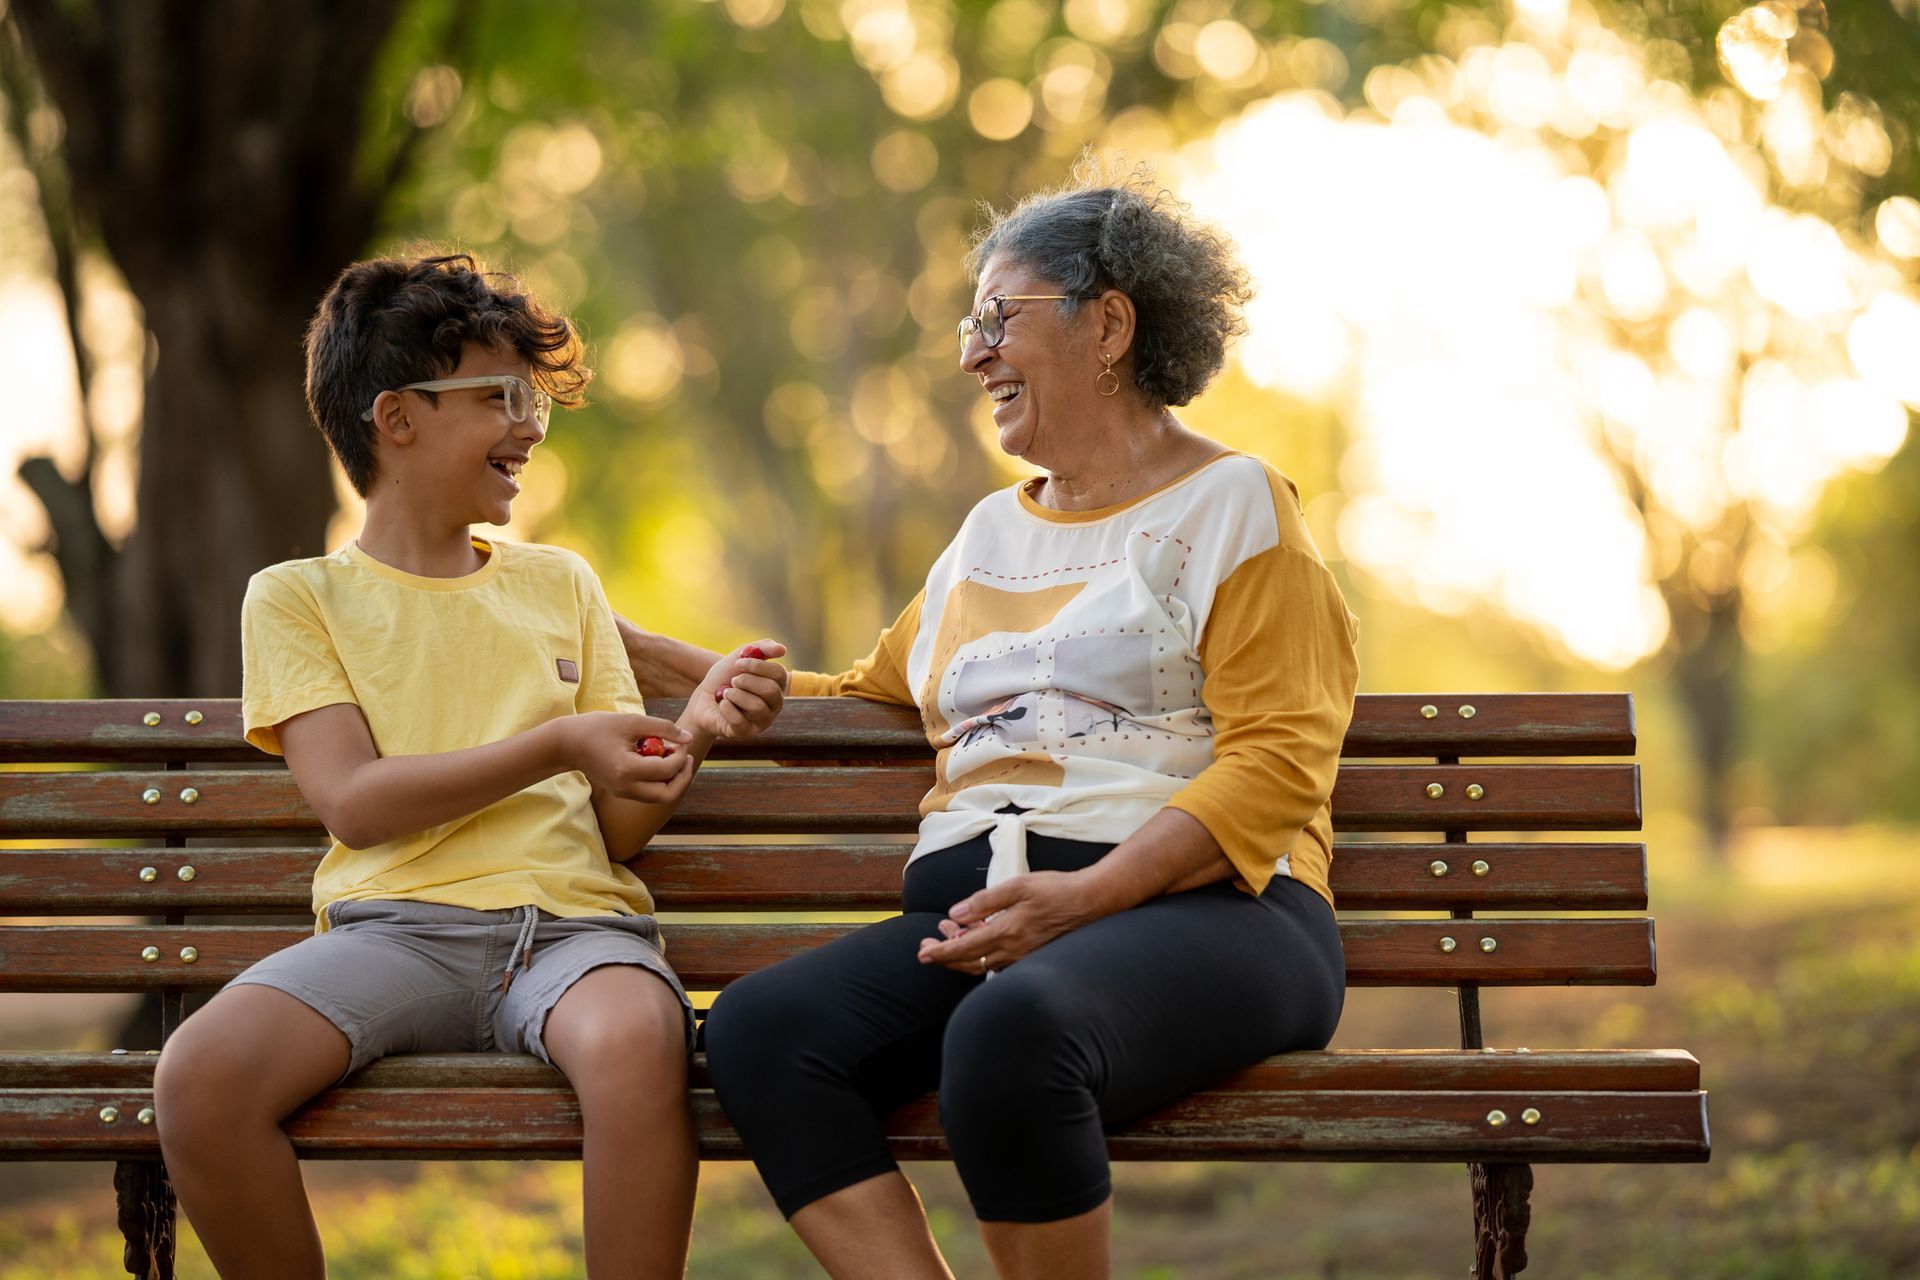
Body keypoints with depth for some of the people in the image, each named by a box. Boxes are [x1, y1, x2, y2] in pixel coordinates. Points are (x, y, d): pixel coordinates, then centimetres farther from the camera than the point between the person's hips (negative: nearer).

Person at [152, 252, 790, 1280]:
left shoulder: (559, 583, 22)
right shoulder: (299, 597, 13)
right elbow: (354, 802, -3)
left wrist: (695, 727, -3)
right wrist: (557, 746, -10)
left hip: (569, 920, 1)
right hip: (394, 924, -1)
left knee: (636, 1041, -37)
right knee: (199, 1075, -31)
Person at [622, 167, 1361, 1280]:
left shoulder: (1232, 503, 7)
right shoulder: (990, 533, 29)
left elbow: (1276, 759, -4)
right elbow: (870, 697, 39)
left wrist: (1081, 895, -17)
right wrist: (646, 656, 34)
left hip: (1196, 907, -6)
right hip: (979, 915, 6)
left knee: (1013, 1029, -40)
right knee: (758, 1028, -26)